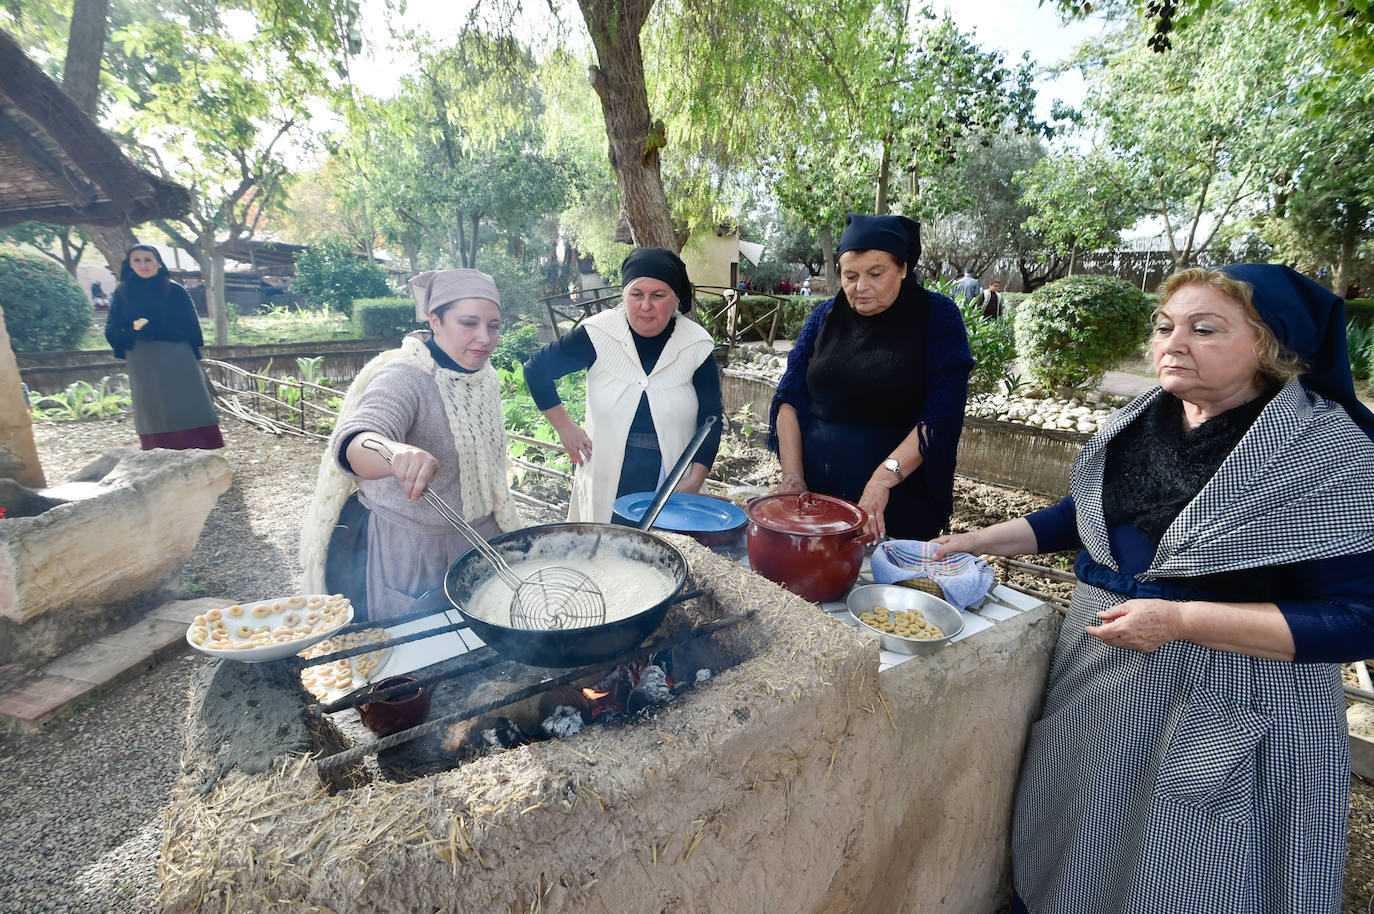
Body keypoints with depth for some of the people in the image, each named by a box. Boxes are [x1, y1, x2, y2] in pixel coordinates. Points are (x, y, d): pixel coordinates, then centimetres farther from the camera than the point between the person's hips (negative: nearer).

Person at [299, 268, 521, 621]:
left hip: (480, 545, 7)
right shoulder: (402, 377, -21)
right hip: (410, 557, -7)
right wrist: (399, 453, -63)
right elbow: (355, 445, -41)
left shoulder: (484, 375, 2)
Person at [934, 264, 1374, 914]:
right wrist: (980, 541, 4)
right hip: (1095, 674, 5)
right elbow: (1088, 510, 13)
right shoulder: (1142, 419, 0)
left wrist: (1181, 619, -26)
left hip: (1222, 712, -5)